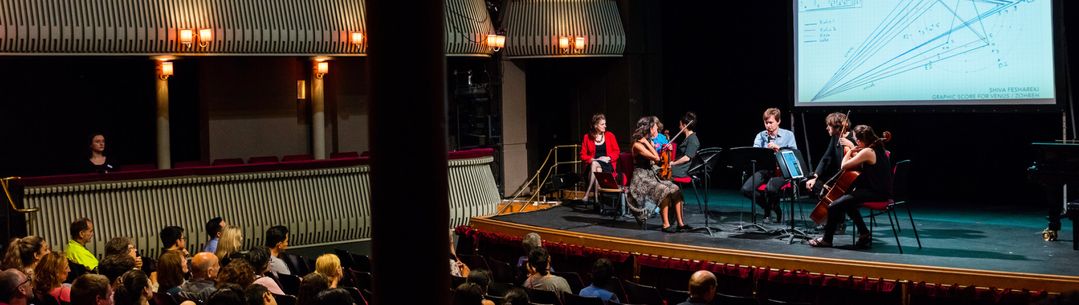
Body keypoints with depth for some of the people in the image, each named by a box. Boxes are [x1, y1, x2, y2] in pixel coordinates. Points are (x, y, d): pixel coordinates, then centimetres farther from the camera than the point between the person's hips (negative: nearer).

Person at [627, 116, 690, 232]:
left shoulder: (649, 141, 13)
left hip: (652, 176, 8)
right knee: (664, 191, -30)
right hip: (641, 179, -8)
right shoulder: (637, 145, -13)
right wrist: (647, 143, -13)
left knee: (676, 190, -10)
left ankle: (680, 223, -11)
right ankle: (666, 224, -23)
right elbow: (656, 158, -19)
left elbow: (656, 159, 13)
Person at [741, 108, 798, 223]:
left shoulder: (788, 135, 3)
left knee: (770, 188, -37)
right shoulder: (760, 136, 9)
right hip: (764, 169, 3)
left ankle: (775, 207, -1)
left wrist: (779, 148, -20)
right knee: (746, 189, -22)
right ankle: (768, 207, 5)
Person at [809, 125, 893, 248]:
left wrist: (849, 151, 0)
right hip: (881, 191, 11)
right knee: (848, 202, 30)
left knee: (834, 206, -15)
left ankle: (826, 239, 0)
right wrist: (853, 152, 12)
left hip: (875, 193, -11)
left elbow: (844, 166, -14)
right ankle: (864, 234, 27)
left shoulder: (867, 152, -18)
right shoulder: (878, 149, 12)